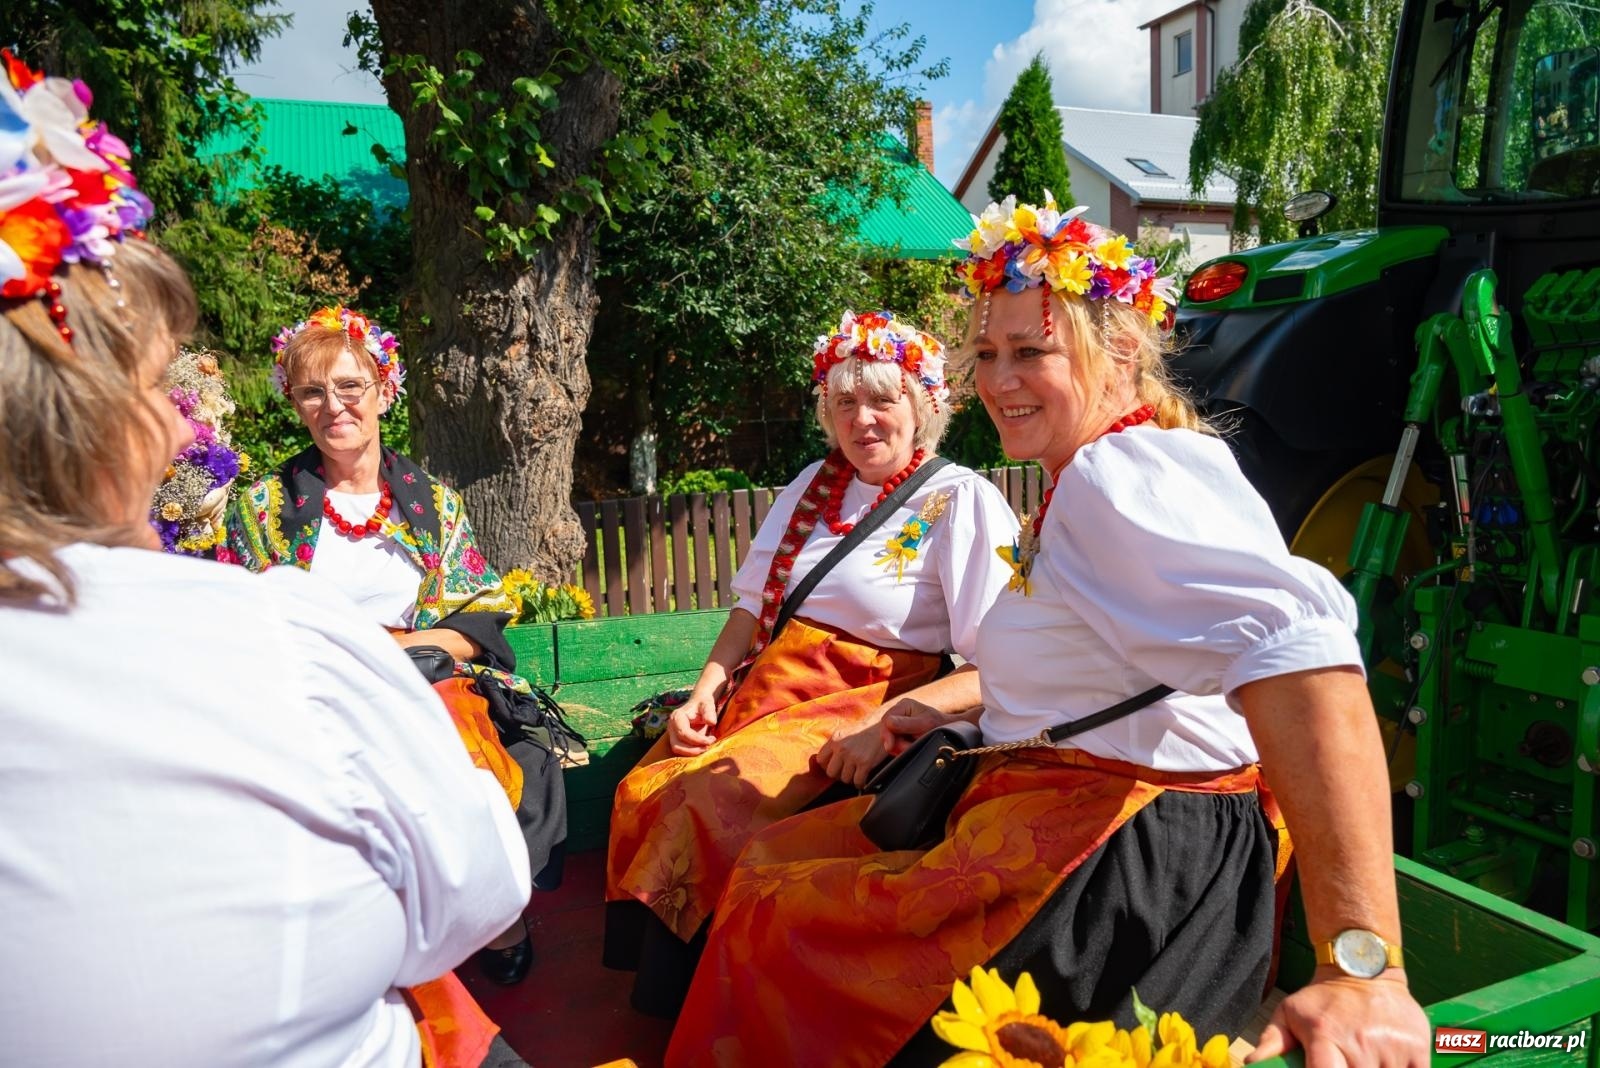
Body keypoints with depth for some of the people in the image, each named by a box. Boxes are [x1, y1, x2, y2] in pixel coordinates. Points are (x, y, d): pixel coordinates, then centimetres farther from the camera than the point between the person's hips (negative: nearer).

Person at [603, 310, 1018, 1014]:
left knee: (712, 797, -26)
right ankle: (648, 966, 7)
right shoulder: (819, 483, 13)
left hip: (861, 705, -6)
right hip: (769, 686, 6)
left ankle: (687, 1005, -4)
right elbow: (754, 605, 17)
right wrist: (708, 684, 0)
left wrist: (889, 721, -26)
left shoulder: (963, 501, -6)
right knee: (642, 790, -15)